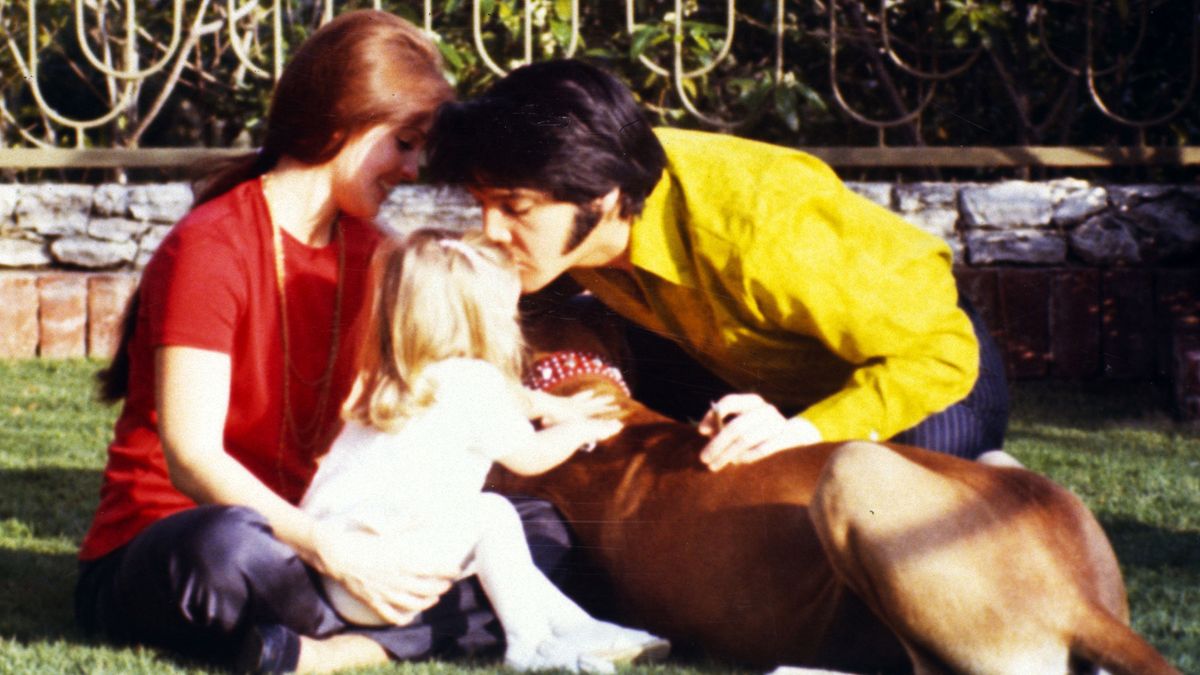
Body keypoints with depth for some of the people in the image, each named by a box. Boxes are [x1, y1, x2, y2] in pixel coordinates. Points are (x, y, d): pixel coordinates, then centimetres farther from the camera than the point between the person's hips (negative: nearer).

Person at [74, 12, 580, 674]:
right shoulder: (208, 248, -15)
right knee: (227, 546, -44)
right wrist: (331, 549, -36)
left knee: (538, 528, -7)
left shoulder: (365, 251, 10)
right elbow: (192, 458, -24)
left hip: (295, 532, 8)